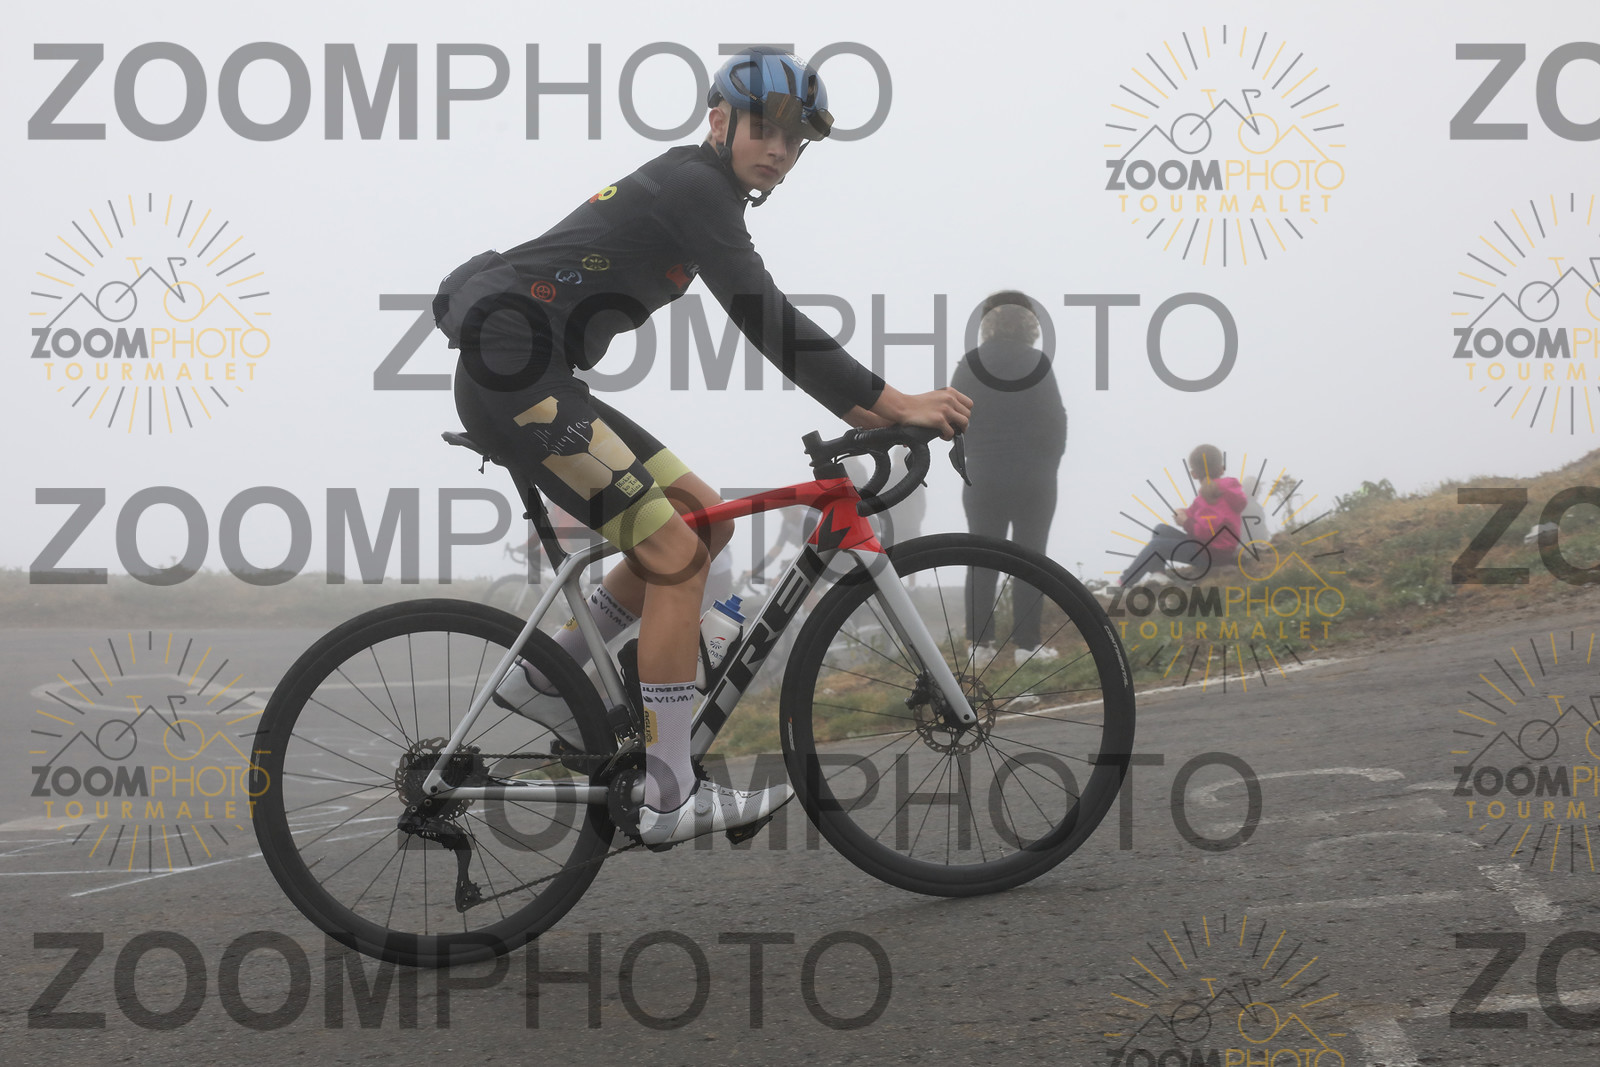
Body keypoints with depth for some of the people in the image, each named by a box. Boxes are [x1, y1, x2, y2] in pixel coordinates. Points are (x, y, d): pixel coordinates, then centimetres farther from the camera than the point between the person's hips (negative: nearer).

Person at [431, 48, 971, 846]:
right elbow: (767, 323, -20)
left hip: (538, 382, 10)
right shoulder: (695, 186, -12)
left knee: (706, 520, 11)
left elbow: (767, 324, 24)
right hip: (514, 378, -10)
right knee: (676, 555, -12)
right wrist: (894, 403, -20)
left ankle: (545, 679, 15)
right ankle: (666, 800, -9)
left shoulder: (696, 190, 19)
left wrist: (865, 408, 19)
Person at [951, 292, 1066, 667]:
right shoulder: (1038, 364, -9)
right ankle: (1027, 643, -1)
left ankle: (980, 643, 6)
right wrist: (1050, 463, 7)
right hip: (1034, 478, -2)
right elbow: (1055, 418, -8)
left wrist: (975, 456, 12)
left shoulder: (970, 365, -2)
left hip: (984, 478, 2)